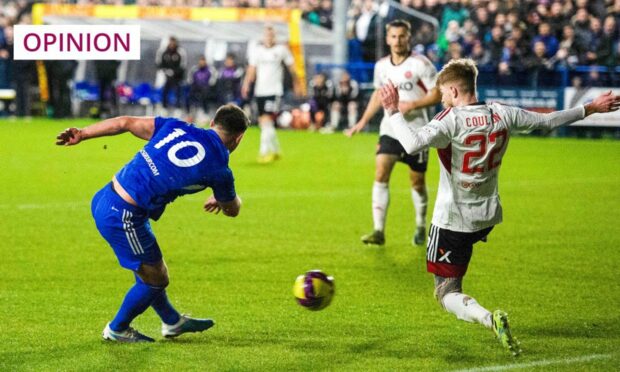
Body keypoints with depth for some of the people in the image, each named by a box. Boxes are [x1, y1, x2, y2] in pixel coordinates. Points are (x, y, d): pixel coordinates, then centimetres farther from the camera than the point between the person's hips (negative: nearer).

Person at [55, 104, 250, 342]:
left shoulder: (177, 127, 4)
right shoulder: (218, 169, -8)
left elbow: (126, 122, 2)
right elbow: (232, 209, 12)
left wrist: (81, 134, 10)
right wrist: (220, 200, 36)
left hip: (104, 199, 8)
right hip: (123, 218, -8)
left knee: (149, 268, 26)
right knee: (156, 278, 15)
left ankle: (172, 321, 45)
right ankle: (117, 329, 35)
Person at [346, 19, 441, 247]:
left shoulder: (421, 64, -9)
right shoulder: (381, 66, 6)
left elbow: (437, 94, -9)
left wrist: (412, 105, -22)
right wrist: (363, 121, 18)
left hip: (416, 129, -3)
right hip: (390, 128, 3)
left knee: (417, 181, 6)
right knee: (381, 173, -14)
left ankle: (421, 227, 30)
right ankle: (378, 231, -17)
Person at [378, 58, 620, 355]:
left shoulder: (451, 121, -20)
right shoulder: (503, 115, -2)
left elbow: (413, 143, -36)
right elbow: (548, 120, 9)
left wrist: (393, 113, -24)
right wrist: (591, 108, 22)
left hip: (453, 219, -7)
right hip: (487, 217, 7)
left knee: (446, 293, -4)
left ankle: (488, 318, -30)